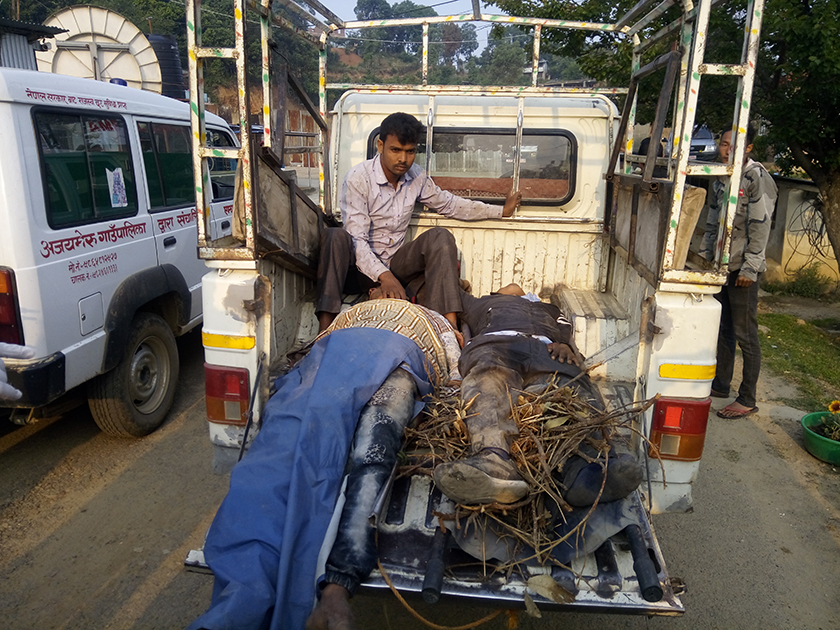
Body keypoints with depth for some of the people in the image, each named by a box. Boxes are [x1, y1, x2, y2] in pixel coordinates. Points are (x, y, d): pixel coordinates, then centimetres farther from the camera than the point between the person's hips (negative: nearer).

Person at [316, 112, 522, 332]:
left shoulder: (417, 177, 0)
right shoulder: (358, 178, -17)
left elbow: (448, 204, 17)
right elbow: (356, 238, -24)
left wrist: (501, 210, 18)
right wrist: (383, 275, -40)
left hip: (395, 264, 5)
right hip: (361, 268, -4)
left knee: (440, 237, -18)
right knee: (335, 236, -34)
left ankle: (448, 323, -31)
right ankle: (325, 328, -43)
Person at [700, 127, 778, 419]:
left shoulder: (758, 177, -10)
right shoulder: (721, 179, 13)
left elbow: (760, 226, -14)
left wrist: (750, 267, -18)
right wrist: (704, 256, 17)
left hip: (742, 268, -7)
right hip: (720, 264, 8)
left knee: (745, 334, -2)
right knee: (722, 328, 15)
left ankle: (747, 400, 7)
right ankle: (721, 384, 28)